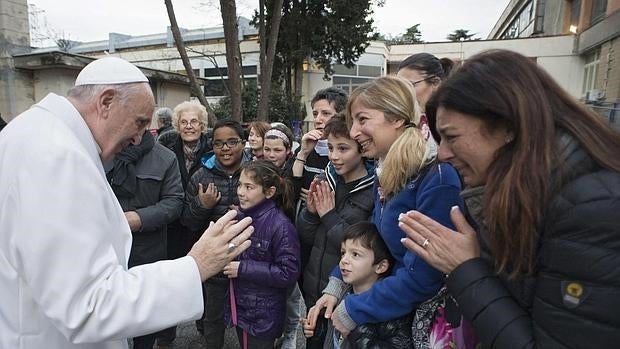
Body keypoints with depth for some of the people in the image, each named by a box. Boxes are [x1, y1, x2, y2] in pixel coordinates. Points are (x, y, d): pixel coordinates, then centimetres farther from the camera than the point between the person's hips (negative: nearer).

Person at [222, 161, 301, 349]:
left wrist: (243, 269, -22)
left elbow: (289, 274, -23)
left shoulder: (281, 226, -22)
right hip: (238, 307, 7)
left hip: (262, 316, -7)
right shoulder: (240, 215, 1)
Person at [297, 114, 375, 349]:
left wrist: (329, 216, -19)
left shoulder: (374, 191, -18)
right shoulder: (328, 181, 0)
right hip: (314, 289, 5)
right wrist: (310, 211, -15)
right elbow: (305, 237, 4)